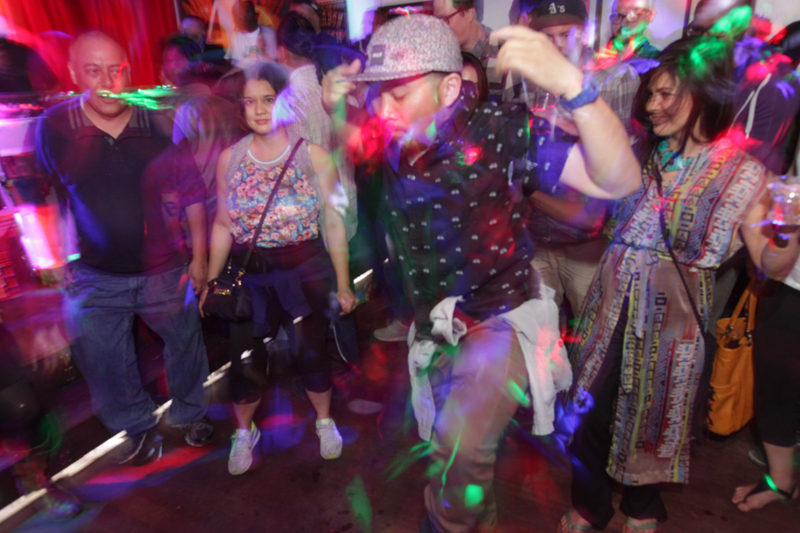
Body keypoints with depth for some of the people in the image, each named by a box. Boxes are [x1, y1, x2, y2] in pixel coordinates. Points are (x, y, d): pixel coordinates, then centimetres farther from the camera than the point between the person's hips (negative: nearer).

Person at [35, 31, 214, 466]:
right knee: (106, 364, 14)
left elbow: (192, 193, -3)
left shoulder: (159, 126, -9)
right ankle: (138, 427, 41)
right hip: (94, 278, 1)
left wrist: (199, 257, -2)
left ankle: (189, 413, 44)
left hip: (163, 271, 0)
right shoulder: (53, 127, -8)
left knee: (185, 345, 16)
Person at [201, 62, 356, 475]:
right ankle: (244, 431, 39)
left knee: (312, 352, 11)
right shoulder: (229, 158, 1)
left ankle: (324, 421, 41)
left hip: (306, 272, -2)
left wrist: (342, 284, -5)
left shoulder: (314, 156, -8)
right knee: (245, 358, 9)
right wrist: (211, 281, 4)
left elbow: (334, 226, -7)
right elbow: (223, 226, 6)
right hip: (250, 275, 2)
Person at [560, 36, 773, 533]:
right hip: (613, 302, 2)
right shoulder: (641, 154, 2)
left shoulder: (742, 170, -6)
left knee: (655, 412, 17)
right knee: (594, 408, 10)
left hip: (674, 314, -2)